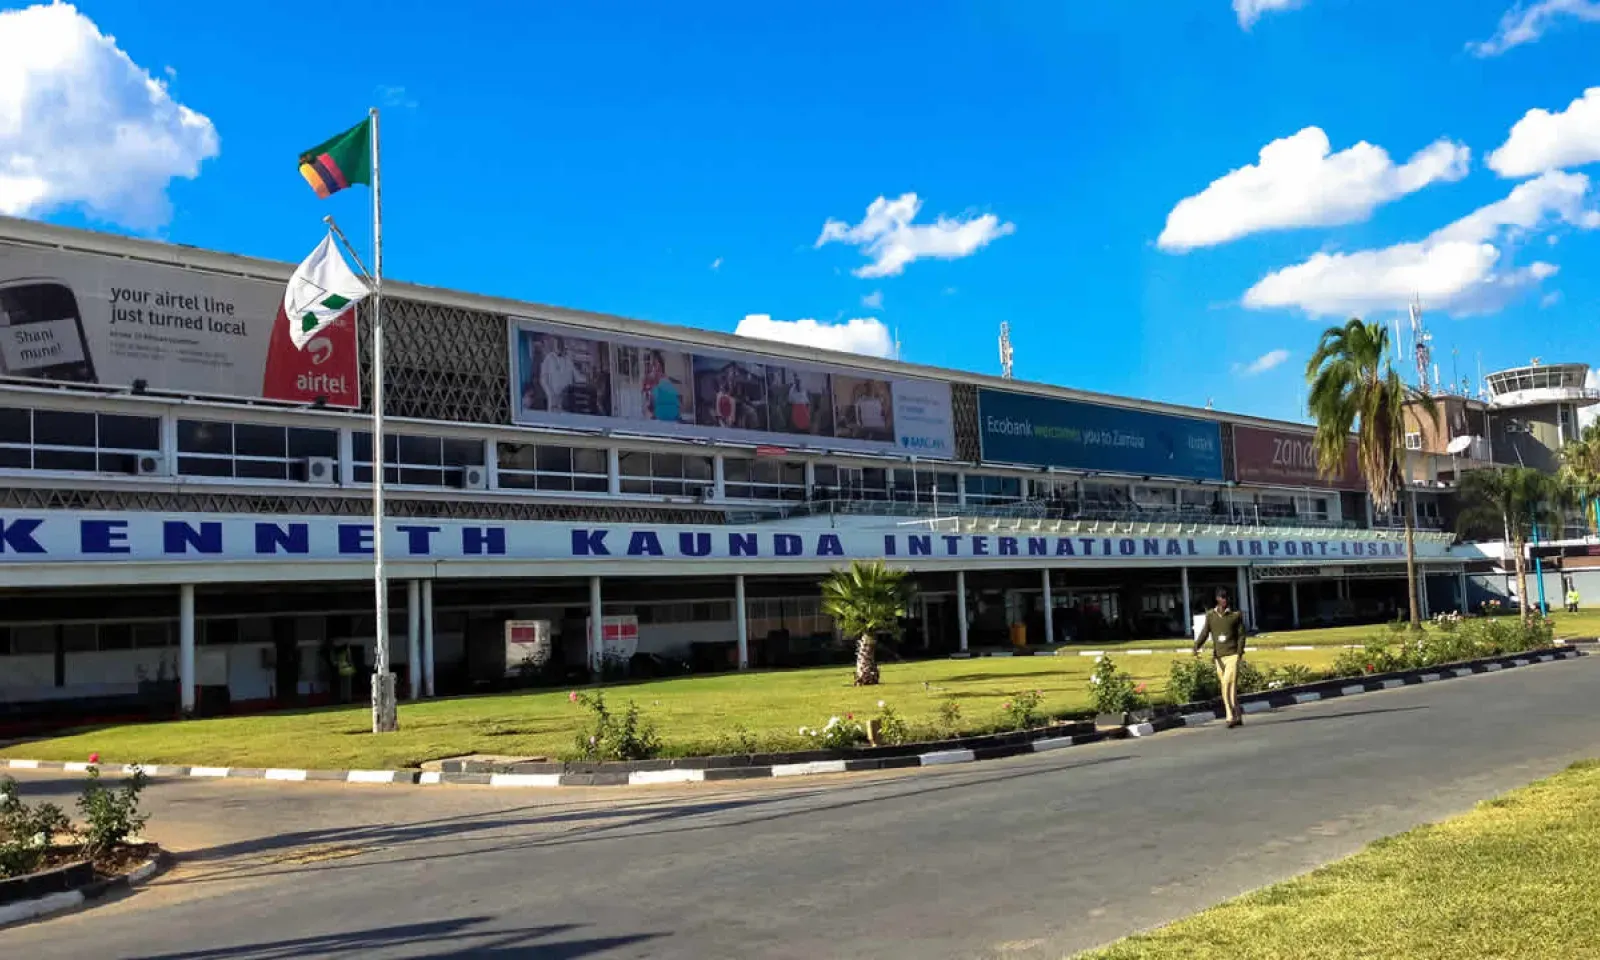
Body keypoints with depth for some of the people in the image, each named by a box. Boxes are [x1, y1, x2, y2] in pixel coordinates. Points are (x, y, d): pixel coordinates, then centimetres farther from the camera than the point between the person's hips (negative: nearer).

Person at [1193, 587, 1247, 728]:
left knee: (1229, 684, -16)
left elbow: (1241, 635, 2)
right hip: (1219, 656, 3)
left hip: (1233, 655, -3)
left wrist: (1240, 653, -11)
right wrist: (1196, 646, -14)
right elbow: (1204, 633, 2)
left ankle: (1232, 716, -16)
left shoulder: (1236, 614, 3)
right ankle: (1237, 717, 14)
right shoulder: (1210, 615, 8)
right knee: (1226, 686, 6)